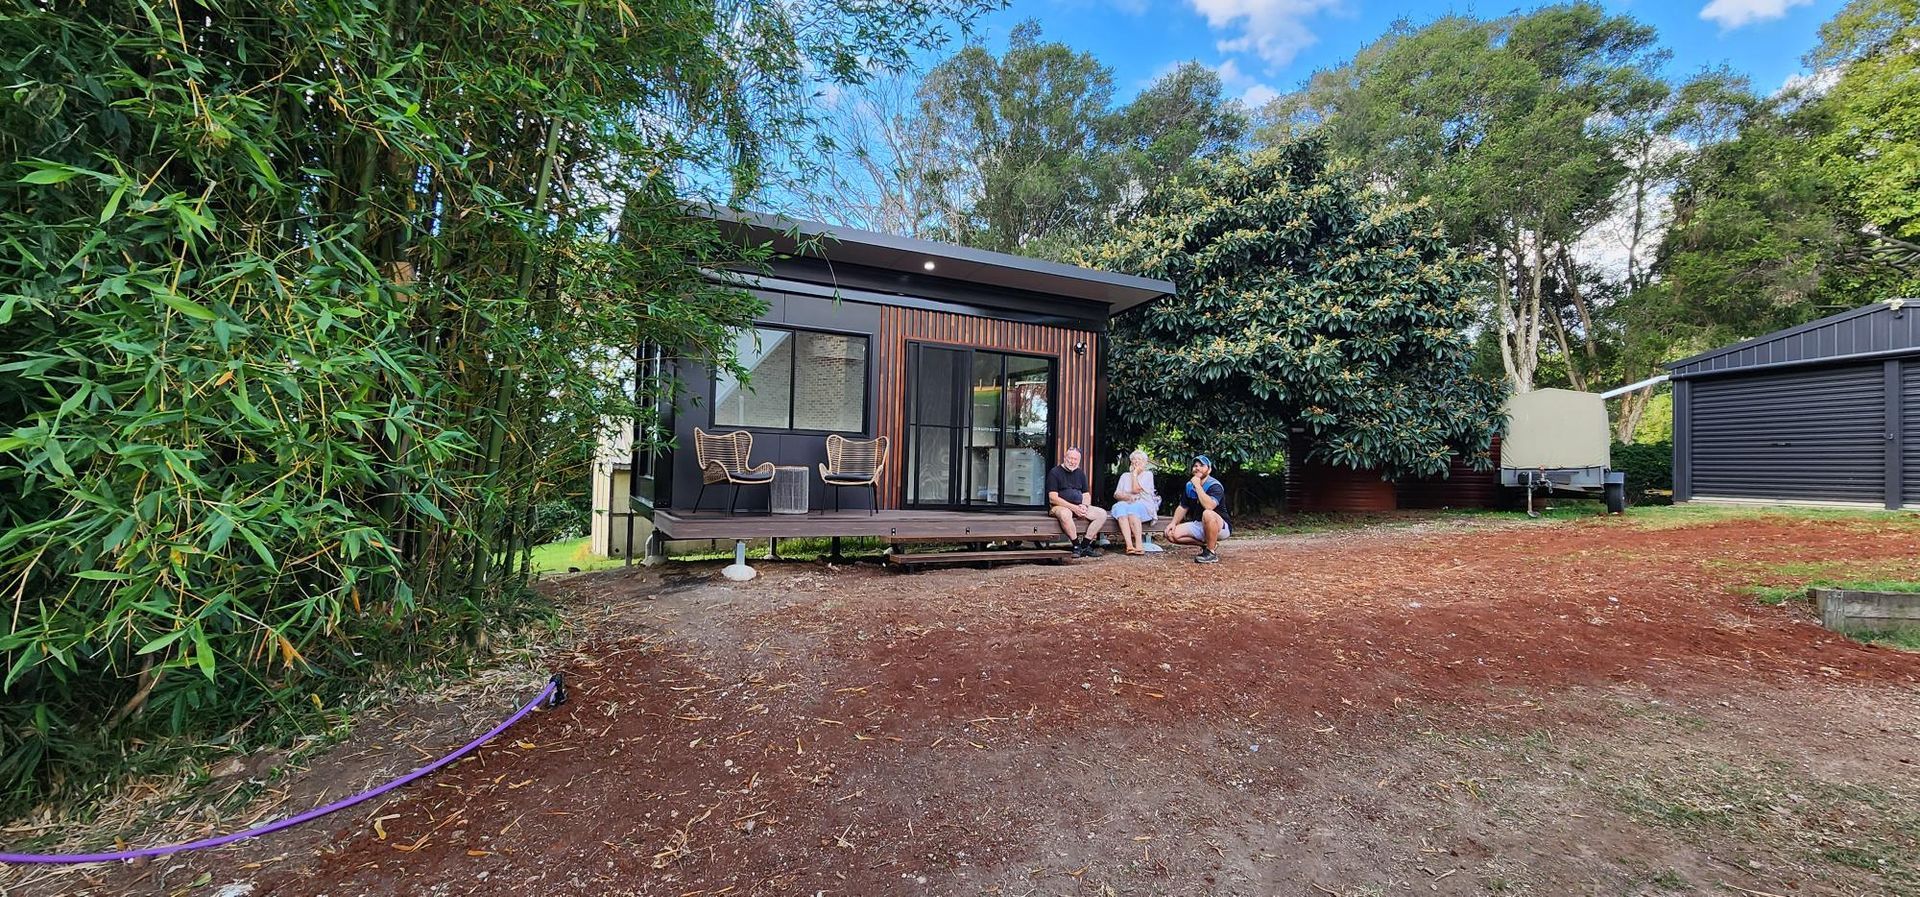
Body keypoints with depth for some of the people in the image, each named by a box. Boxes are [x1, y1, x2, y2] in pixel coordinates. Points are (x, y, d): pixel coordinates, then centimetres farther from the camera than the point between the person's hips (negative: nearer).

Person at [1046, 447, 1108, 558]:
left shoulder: (1080, 473, 16)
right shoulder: (1055, 473, -6)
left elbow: (1086, 495, 17)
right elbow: (1053, 499, -14)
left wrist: (1084, 505, -7)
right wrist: (1073, 507, -20)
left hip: (1078, 507, 7)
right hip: (1058, 507, -7)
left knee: (1102, 514, -10)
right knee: (1065, 513, -41)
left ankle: (1085, 545, -13)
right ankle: (1077, 546, -25)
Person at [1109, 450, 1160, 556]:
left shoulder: (1148, 474, 11)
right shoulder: (1125, 476, 24)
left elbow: (1136, 489, -4)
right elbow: (1116, 494, 13)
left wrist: (1135, 473, 7)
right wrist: (1127, 496, -8)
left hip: (1144, 505, -3)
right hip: (1126, 503, 3)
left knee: (1133, 508, -38)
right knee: (1119, 507, -35)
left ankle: (1139, 544, -48)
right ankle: (1129, 545, -49)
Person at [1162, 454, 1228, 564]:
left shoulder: (1214, 486, -18)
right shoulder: (1189, 485, 5)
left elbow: (1209, 506, -37)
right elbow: (1183, 507, 14)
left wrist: (1198, 486, -29)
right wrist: (1174, 523, -2)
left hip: (1220, 527, -7)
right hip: (1198, 526, 7)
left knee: (1208, 514, -40)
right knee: (1171, 533, -10)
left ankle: (1211, 553, -23)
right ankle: (1206, 544, 6)